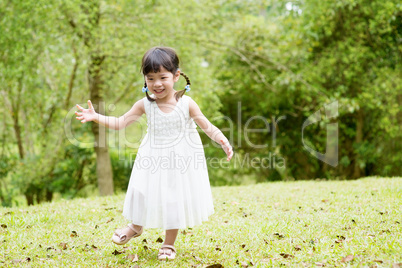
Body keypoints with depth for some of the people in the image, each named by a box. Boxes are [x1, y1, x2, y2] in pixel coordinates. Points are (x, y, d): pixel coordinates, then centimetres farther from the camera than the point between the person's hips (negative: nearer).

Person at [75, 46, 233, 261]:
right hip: (153, 161, 1)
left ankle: (169, 243, 31)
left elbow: (207, 126, -9)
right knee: (146, 195, 13)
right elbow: (119, 123, -7)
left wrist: (223, 141, -26)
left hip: (180, 161, -1)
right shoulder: (145, 104, -10)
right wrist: (95, 117, -20)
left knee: (174, 200, 10)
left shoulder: (186, 104, -14)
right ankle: (136, 227, 46)